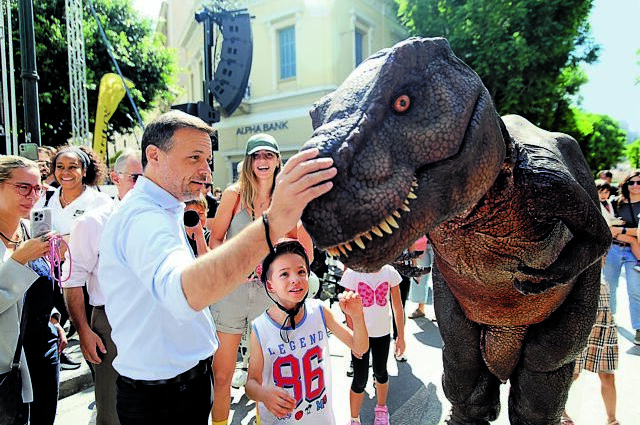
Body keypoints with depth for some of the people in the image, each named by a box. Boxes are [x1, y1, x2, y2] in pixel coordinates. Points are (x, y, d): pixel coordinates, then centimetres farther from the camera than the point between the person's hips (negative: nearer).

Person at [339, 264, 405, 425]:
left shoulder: (390, 272, -10)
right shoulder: (353, 273, -16)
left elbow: (397, 306, -1)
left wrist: (401, 336, 2)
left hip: (382, 332, 2)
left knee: (381, 372, 21)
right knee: (360, 379, 4)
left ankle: (381, 409, 48)